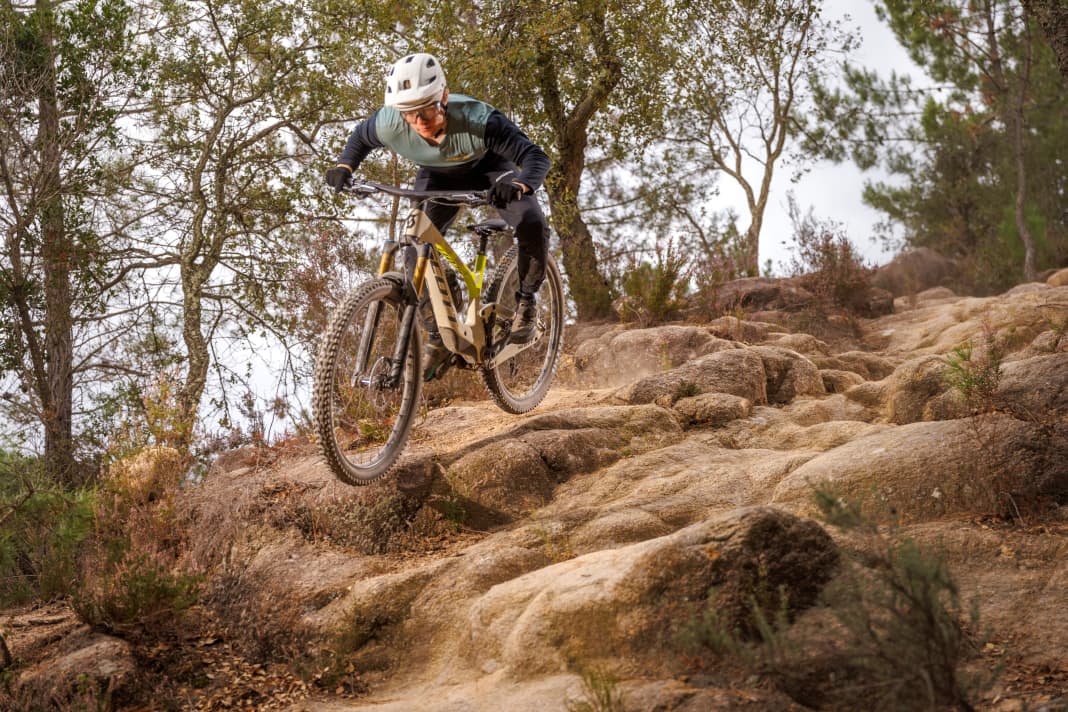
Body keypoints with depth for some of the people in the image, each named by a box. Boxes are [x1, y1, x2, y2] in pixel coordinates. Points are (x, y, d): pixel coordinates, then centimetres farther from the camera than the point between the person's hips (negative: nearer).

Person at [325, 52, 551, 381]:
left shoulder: (477, 119, -43)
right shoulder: (390, 124, -32)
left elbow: (536, 156, -43)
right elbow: (360, 137, -6)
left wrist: (518, 185, -63)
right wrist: (344, 167, -25)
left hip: (488, 168, -3)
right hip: (439, 176, 3)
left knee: (532, 223, -28)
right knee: (415, 252, -13)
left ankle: (525, 302, -3)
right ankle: (438, 339, 5)